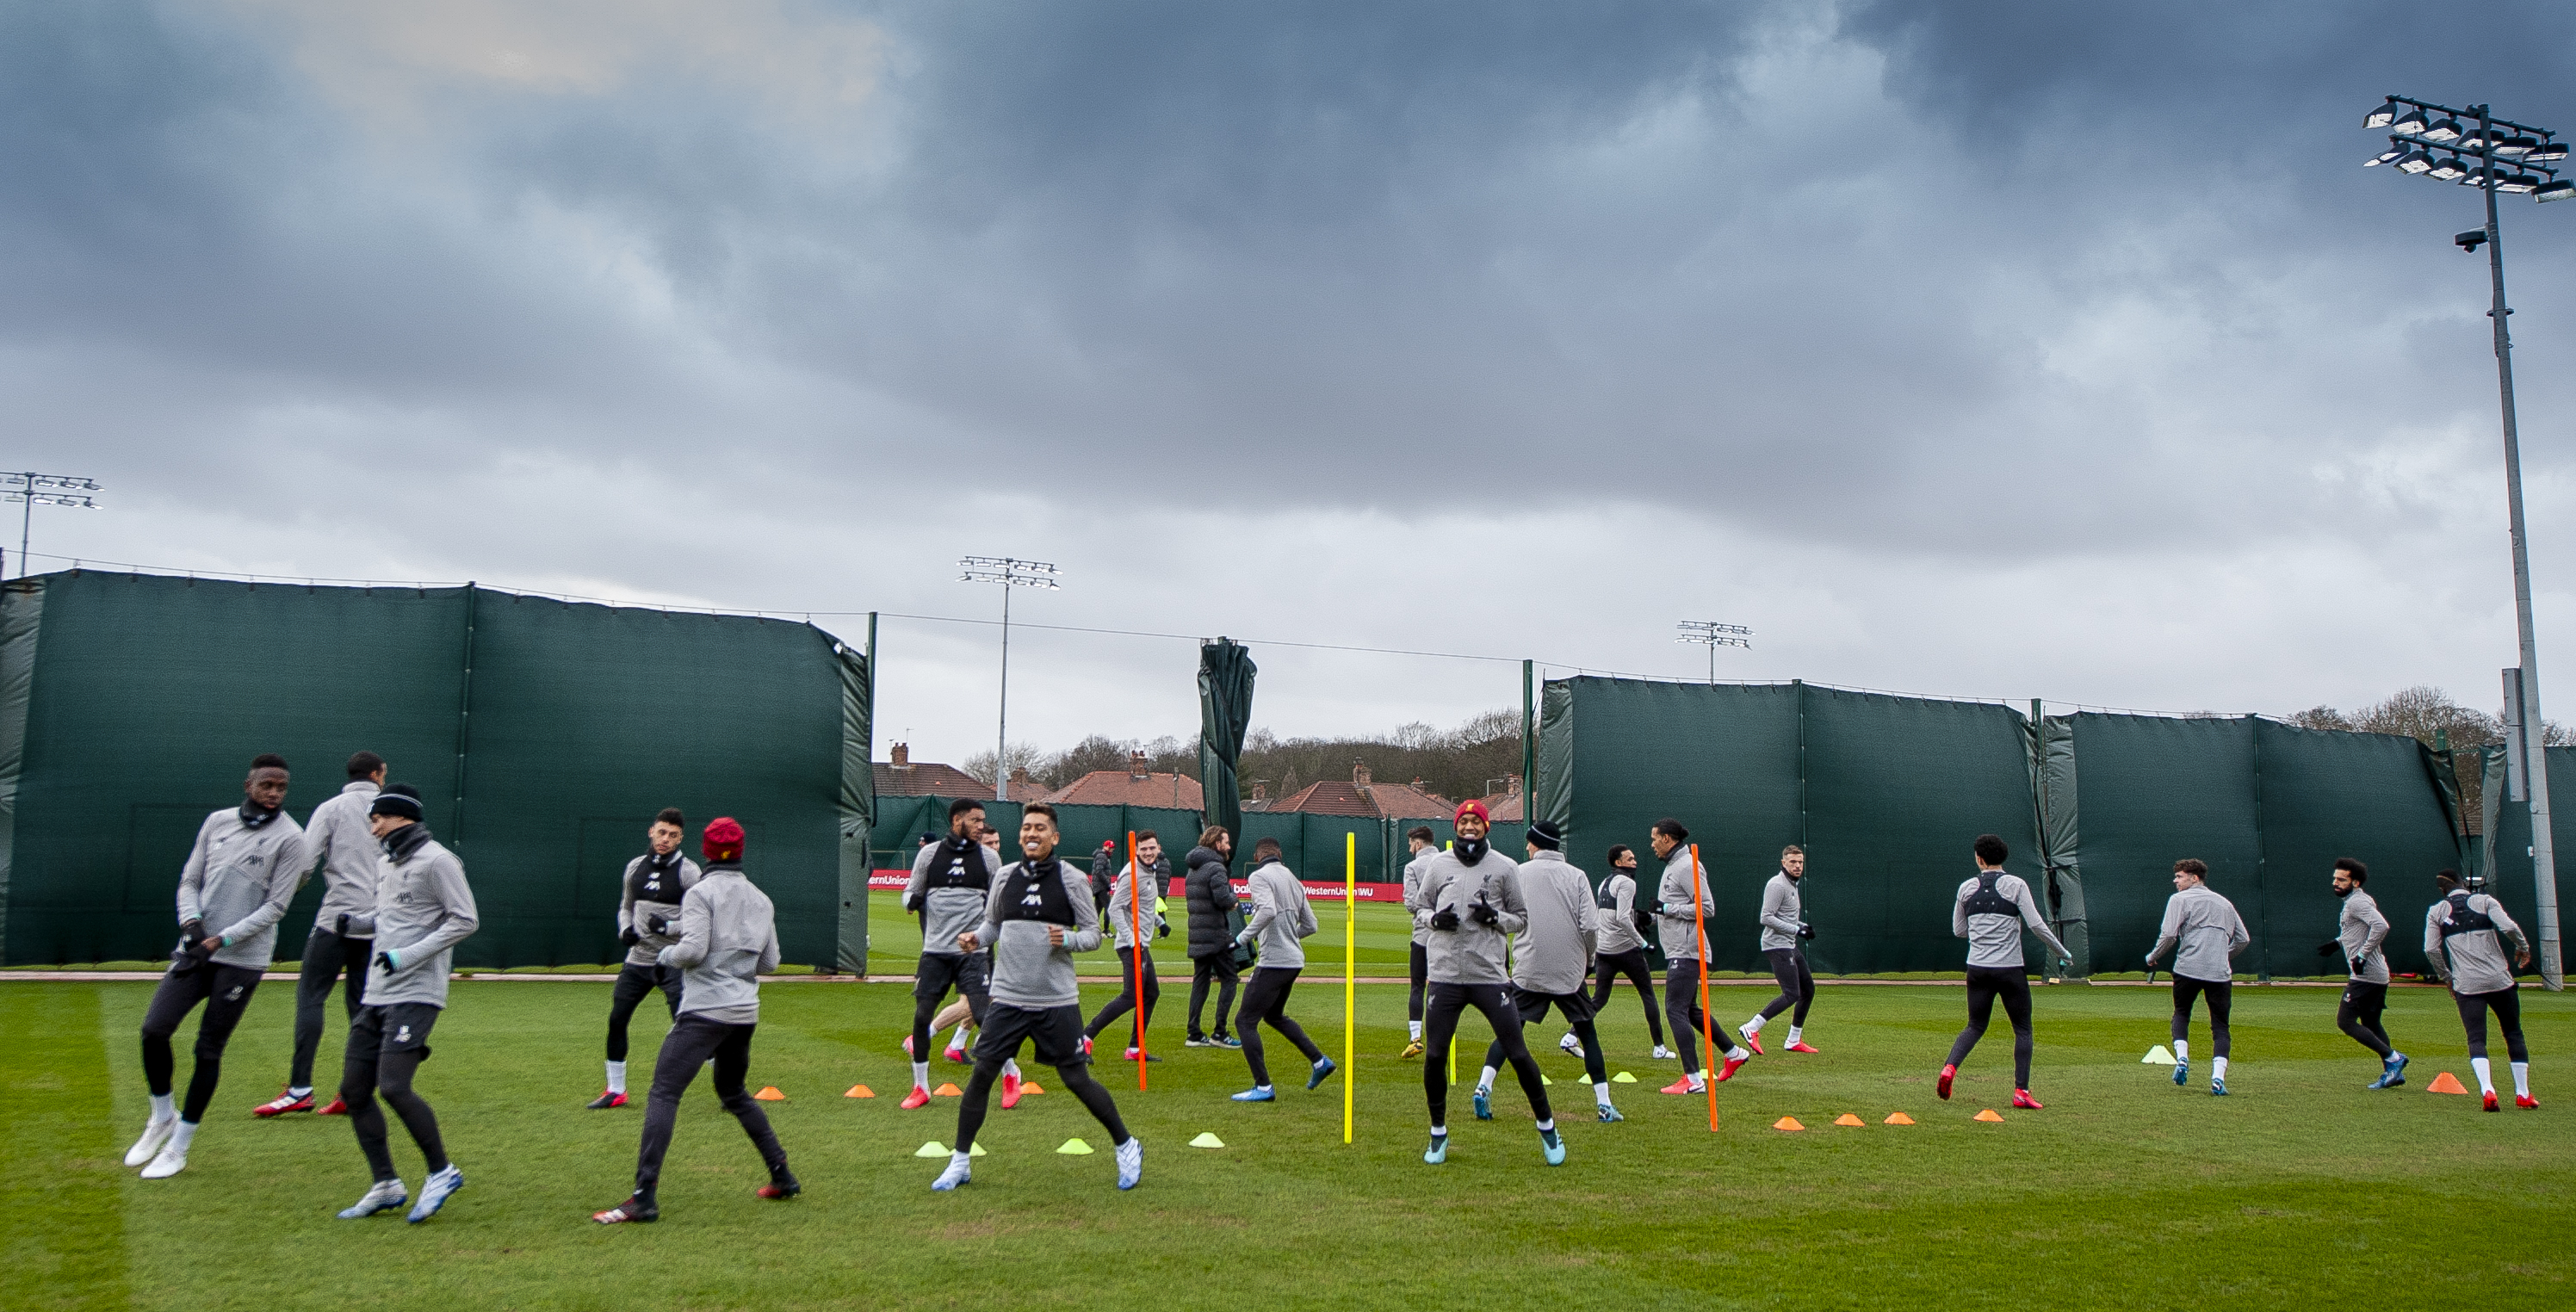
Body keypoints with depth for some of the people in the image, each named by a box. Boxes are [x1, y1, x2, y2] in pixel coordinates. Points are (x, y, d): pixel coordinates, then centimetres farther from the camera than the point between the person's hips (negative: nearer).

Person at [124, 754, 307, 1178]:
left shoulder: (289, 837, -6)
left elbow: (275, 906, -9)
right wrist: (191, 922, -7)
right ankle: (162, 1116, 20)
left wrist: (223, 939, -16)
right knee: (154, 1029, -5)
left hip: (243, 959, -4)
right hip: (197, 949, 4)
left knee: (209, 1049, 0)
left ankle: (178, 1148, 14)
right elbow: (189, 881, 12)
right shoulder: (217, 821, 8)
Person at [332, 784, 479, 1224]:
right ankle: (386, 1187, 18)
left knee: (394, 1087, -18)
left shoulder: (436, 860, -10)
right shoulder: (385, 865, 18)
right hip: (377, 995, 9)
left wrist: (407, 956, -18)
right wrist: (356, 922, 7)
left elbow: (465, 920, -14)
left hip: (416, 995, -9)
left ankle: (442, 1172, 0)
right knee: (354, 1090, 7)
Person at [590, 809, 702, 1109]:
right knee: (616, 1020, 7)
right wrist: (625, 929, 2)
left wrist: (668, 927, -23)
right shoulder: (635, 867, 8)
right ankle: (616, 1091, 21)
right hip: (638, 960, 6)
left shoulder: (688, 872, -9)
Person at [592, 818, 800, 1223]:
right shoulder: (760, 898, 12)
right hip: (745, 1011, 7)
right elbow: (769, 963, 14)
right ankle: (783, 1178, 22)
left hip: (705, 1010, -7)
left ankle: (644, 1198, -17)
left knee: (663, 1094, -8)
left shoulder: (701, 892, -6)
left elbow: (693, 950, -17)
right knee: (734, 1094, 23)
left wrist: (665, 953, 2)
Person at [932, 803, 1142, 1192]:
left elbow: (1093, 934, -1)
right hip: (1007, 998, 3)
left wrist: (1068, 939, -20)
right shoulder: (1006, 875, 6)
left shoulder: (1071, 878, -4)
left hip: (1057, 1000, -3)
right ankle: (961, 1162, 16)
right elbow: (993, 924, 15)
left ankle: (1127, 1147, 20)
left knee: (1077, 1079, 1)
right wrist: (976, 938, -5)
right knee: (982, 1074, 0)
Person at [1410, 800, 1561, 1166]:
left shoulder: (1505, 868, 2)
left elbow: (1521, 918, 8)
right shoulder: (1438, 865, 7)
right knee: (1434, 1056, 2)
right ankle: (1438, 1133, 21)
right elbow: (1417, 908, 16)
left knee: (1518, 1054, -3)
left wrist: (1495, 917, -12)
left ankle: (1547, 1127, 16)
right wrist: (1435, 919, -6)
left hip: (1489, 975, -2)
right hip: (1445, 975, 2)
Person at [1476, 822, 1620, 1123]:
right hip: (1570, 972, 0)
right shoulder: (1576, 876, 2)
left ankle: (1483, 1087, -12)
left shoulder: (1518, 874, 3)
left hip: (1528, 971, 0)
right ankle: (1604, 1105, 10)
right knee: (1587, 1033, 12)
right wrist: (1588, 956, 12)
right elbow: (1590, 927, -6)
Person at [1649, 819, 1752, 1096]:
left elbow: (1707, 908, -19)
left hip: (1686, 951, -11)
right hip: (1678, 951, 11)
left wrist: (1668, 908, -17)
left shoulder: (1687, 866, -14)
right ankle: (1735, 1052, 28)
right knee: (1689, 1010, 17)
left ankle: (1693, 1079, -9)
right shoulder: (1672, 866, 18)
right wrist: (1655, 917, 13)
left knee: (1675, 1010, -11)